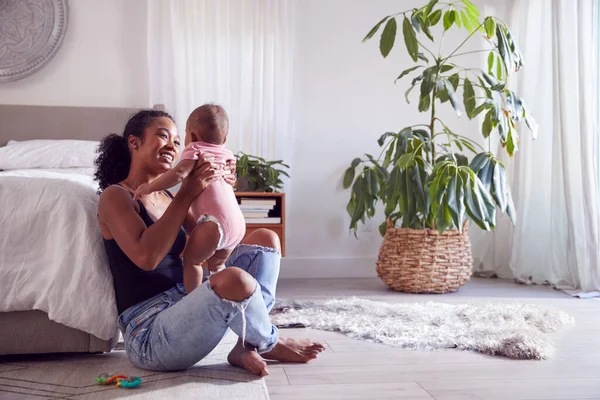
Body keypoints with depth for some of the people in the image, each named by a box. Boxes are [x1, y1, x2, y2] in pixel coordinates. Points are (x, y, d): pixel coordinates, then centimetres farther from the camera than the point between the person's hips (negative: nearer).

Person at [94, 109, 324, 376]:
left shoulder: (166, 197, 17)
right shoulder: (114, 196, -5)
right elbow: (146, 257, -22)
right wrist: (186, 195, -18)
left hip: (185, 306, 8)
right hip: (149, 332, -8)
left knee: (265, 239, 4)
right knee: (234, 279, -36)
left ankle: (246, 346, -8)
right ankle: (270, 343, -2)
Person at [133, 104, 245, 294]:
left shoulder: (195, 149, 6)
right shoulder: (226, 154, 24)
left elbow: (179, 173, -11)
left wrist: (150, 187, -5)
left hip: (215, 221, -7)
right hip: (238, 223, 7)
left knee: (191, 260, 10)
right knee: (216, 263, 25)